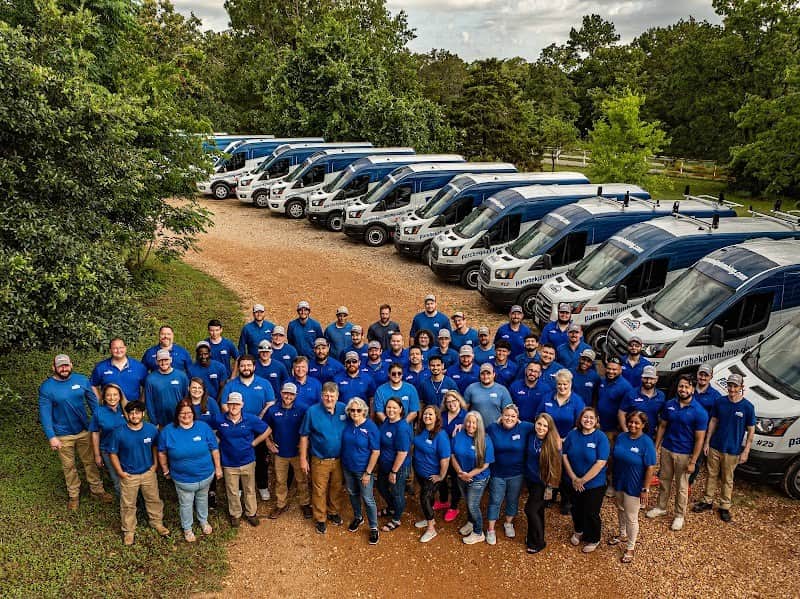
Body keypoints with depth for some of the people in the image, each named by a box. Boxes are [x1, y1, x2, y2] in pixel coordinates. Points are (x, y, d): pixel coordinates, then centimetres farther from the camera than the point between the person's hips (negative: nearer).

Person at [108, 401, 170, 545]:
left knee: (154, 499, 19)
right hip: (128, 475, -2)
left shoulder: (151, 429, -15)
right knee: (128, 504, 15)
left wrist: (155, 464, 1)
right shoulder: (119, 432, -21)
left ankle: (157, 522, 42)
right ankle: (128, 530, 36)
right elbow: (113, 454, -9)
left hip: (148, 472, 2)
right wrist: (120, 472, -10)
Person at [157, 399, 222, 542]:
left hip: (205, 475, 1)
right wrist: (166, 470, 5)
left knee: (202, 499, 25)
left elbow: (214, 449, -5)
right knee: (186, 504, 18)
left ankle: (204, 521, 50)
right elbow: (162, 453, 0)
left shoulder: (204, 427, -14)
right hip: (183, 479, -1)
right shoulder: (168, 431, -15)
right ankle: (187, 528, 42)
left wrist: (218, 467, -1)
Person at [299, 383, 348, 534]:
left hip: (339, 459, 2)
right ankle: (320, 519, 25)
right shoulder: (312, 411, -13)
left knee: (337, 488, 18)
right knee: (319, 491, 7)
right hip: (320, 460, -2)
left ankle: (334, 512, 40)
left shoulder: (344, 410, -7)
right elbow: (304, 436, -6)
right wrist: (303, 459, -6)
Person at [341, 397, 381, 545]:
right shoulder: (347, 423, -7)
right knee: (352, 494, 22)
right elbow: (343, 443, 10)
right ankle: (358, 518, 45)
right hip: (347, 467, 5)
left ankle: (373, 528, 20)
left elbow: (376, 452, -18)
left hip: (363, 470, -5)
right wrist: (343, 463, 5)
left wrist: (368, 473, -17)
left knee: (368, 499, 4)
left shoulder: (371, 427, -21)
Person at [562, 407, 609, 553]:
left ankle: (593, 539, 33)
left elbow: (600, 463, -22)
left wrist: (582, 480, -18)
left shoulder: (601, 437, -17)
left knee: (591, 513, 9)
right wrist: (573, 478, -12)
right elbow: (564, 455, -3)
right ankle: (579, 531, 48)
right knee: (576, 509, 20)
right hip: (574, 482, 4)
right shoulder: (573, 434, -5)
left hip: (594, 484, -4)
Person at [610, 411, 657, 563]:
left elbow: (650, 468, -18)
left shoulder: (647, 443, -20)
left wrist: (645, 489, -17)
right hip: (619, 482, 6)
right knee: (621, 510, 25)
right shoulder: (621, 437, -4)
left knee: (631, 517, 7)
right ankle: (623, 535, 48)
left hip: (634, 486, -5)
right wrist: (612, 477, 10)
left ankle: (630, 547, 25)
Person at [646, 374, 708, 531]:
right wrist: (656, 447, 4)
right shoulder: (669, 405, -3)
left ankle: (680, 515, 26)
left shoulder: (699, 412, -16)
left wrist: (693, 462, -13)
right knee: (664, 480, 18)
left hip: (684, 454, -4)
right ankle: (661, 507, 36)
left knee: (681, 486, 9)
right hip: (666, 449, 4)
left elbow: (699, 439, -13)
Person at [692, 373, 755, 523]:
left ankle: (725, 507, 24)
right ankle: (707, 501, 28)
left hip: (732, 450, -3)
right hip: (714, 447, 3)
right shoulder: (720, 402, -4)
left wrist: (746, 451, -8)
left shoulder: (747, 407, -11)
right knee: (712, 475, 14)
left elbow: (751, 430, -5)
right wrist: (707, 442, 3)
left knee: (727, 480, 10)